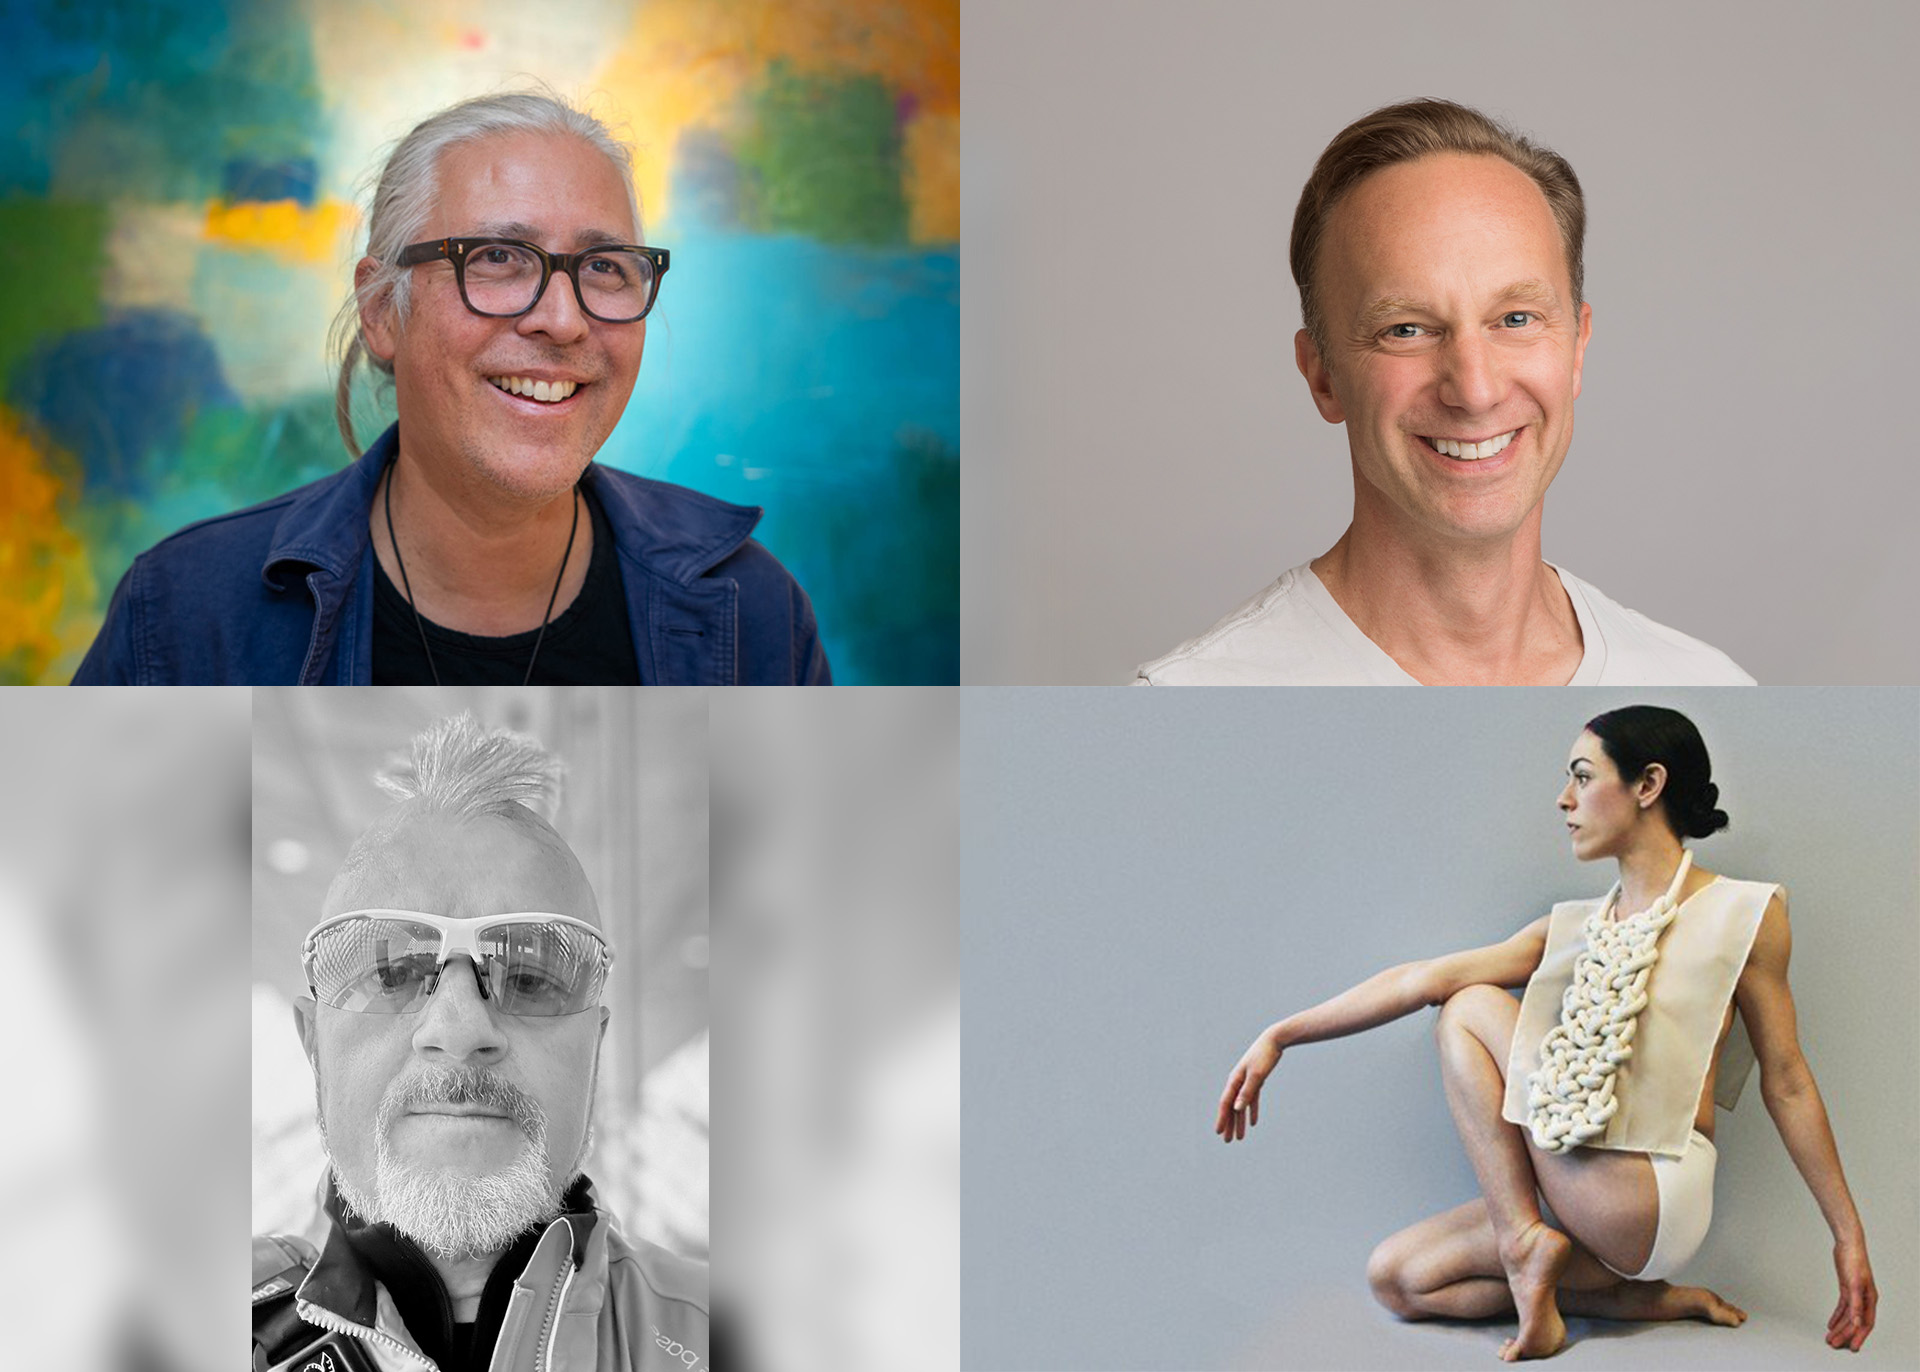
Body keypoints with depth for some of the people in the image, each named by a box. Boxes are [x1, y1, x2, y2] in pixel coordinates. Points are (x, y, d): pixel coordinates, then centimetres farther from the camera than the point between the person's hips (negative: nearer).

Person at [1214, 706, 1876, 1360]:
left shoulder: (1743, 914, -2)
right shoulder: (1575, 927, 14)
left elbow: (1785, 1083, 1)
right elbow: (1424, 978, 6)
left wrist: (1848, 1234, 2)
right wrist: (1279, 1036, 0)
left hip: (1650, 1202, -7)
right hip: (1584, 1206, 7)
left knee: (1471, 1008, -6)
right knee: (1395, 1277, -3)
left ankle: (1525, 1242, -8)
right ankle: (1644, 1297, 1)